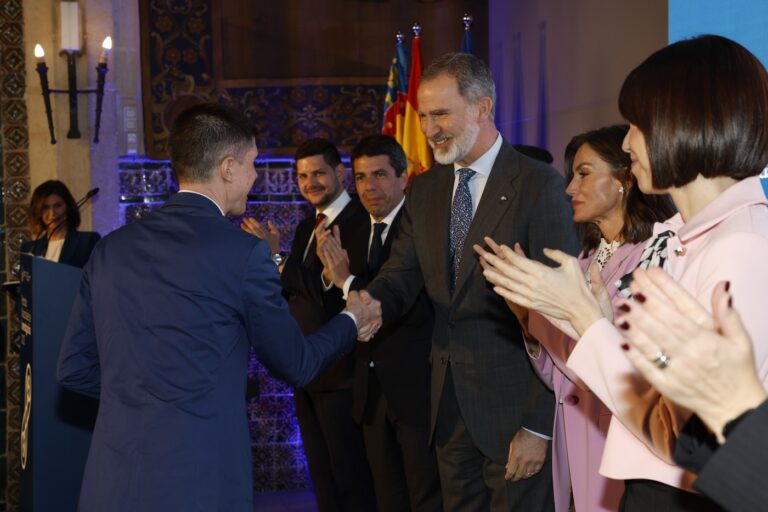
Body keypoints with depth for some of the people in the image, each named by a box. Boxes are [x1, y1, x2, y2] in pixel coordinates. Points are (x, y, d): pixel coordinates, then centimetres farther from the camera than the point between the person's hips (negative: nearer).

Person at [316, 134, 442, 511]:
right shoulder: (357, 238, 13)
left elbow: (420, 308, -22)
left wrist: (349, 281, -19)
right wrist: (332, 274, -7)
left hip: (417, 390, -7)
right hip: (372, 392, 7)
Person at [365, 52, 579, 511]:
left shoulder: (539, 184, -10)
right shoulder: (424, 190, 9)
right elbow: (401, 280, 5)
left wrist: (539, 424, -15)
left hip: (514, 404, -6)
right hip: (449, 402, 6)